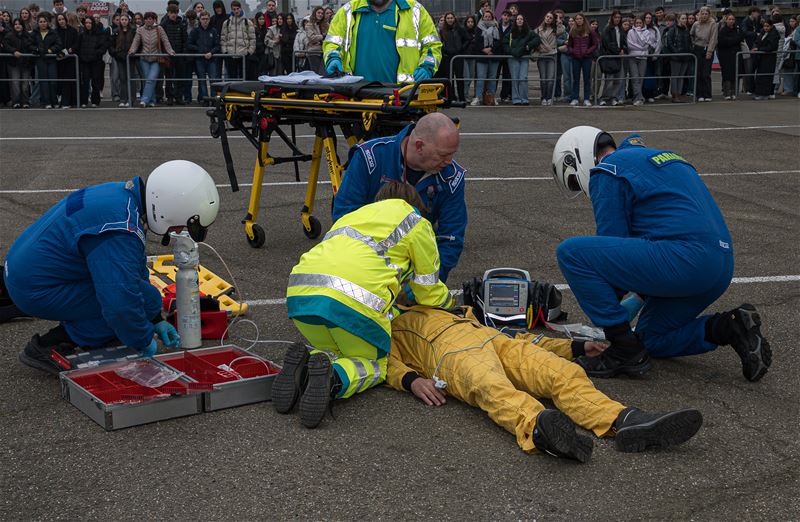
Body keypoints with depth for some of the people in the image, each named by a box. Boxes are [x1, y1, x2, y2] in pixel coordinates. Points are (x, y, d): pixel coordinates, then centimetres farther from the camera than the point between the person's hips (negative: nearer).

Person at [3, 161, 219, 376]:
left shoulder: (126, 193, 3)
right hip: (37, 291, -9)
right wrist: (144, 343, -12)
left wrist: (156, 320, 18)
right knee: (147, 298, -14)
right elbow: (121, 303, -31)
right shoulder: (120, 232, -29)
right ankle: (50, 347, -7)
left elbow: (136, 269, 15)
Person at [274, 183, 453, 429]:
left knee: (333, 352, 29)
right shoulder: (417, 223, 23)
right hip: (355, 298, -5)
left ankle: (302, 363, -6)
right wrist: (450, 304, 50)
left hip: (299, 290, 5)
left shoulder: (352, 215, 39)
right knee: (374, 364, 18)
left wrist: (397, 311, 43)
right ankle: (332, 378, -16)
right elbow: (430, 292, 26)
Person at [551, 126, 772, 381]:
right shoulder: (657, 156, 29)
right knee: (651, 340, 27)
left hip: (684, 258, -10)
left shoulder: (607, 171, 0)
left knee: (571, 252, -9)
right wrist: (642, 291, 39)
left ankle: (625, 351, -5)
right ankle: (728, 328, 8)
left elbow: (612, 243, -2)